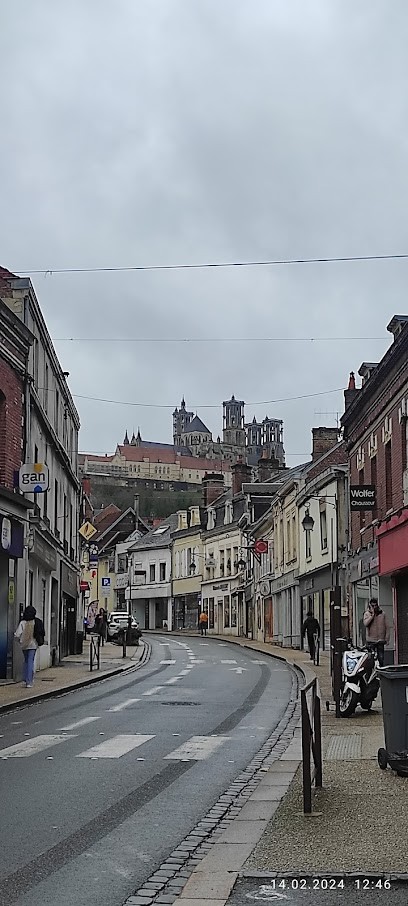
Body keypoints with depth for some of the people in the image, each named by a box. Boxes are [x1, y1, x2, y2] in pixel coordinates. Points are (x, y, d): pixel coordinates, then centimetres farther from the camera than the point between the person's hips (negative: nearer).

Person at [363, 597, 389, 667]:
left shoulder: (382, 614, 6)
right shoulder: (367, 614, 2)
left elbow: (387, 627, 8)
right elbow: (365, 623, -17)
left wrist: (387, 639, 3)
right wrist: (372, 614, -15)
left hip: (380, 640, 1)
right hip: (371, 640, -1)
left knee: (381, 658, 2)